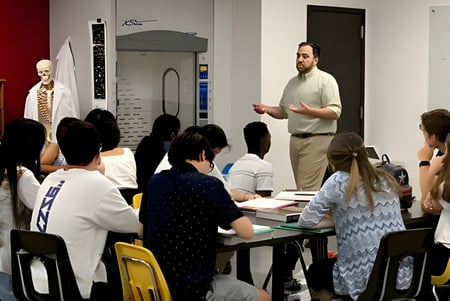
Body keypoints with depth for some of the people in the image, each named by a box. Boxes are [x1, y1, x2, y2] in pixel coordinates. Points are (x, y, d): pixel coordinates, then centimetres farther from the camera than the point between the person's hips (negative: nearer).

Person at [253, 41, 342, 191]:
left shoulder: (326, 80, -4)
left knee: (308, 190, -13)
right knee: (300, 188, 8)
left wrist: (309, 111, -25)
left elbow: (335, 112, -13)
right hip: (295, 140, 7)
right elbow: (283, 111, 25)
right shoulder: (292, 83, 18)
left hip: (317, 140, -7)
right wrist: (266, 109, 6)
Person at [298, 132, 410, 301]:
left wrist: (336, 219, 5)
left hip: (365, 280, -6)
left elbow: (306, 221, -6)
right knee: (327, 265, 33)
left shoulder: (338, 181, -10)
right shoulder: (387, 180, 7)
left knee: (315, 272, 28)